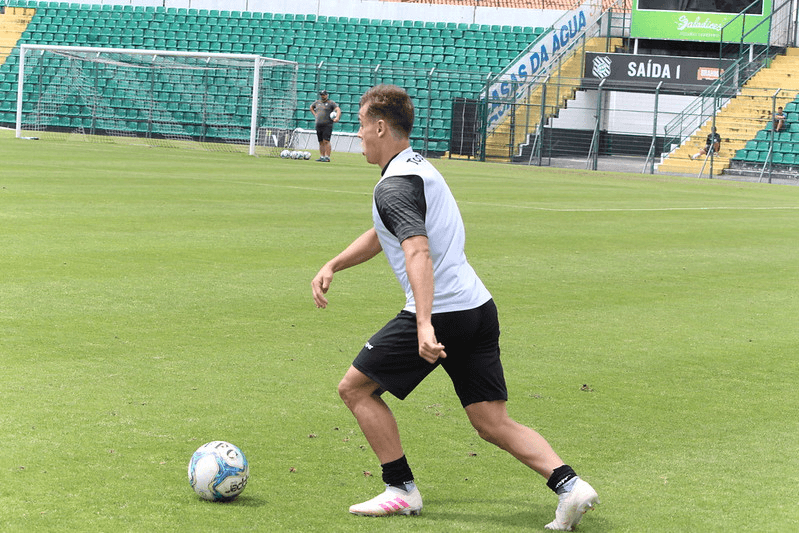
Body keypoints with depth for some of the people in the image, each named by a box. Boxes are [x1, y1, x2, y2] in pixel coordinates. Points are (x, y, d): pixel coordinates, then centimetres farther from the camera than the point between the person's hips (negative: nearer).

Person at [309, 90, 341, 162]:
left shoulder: (331, 103, -1)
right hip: (318, 125, 6)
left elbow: (338, 109, -11)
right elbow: (311, 107, 35)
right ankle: (322, 157, 12)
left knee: (326, 141, -13)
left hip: (327, 125, -6)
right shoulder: (317, 102, 17)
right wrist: (315, 115, 19)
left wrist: (337, 117, -28)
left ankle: (327, 157, -14)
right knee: (321, 142, 8)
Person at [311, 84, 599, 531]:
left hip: (441, 314, -9)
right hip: (480, 308, 9)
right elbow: (382, 235, 33)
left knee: (356, 388, 8)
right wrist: (332, 266, 25)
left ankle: (402, 490, 9)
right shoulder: (420, 167, 20)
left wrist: (424, 325, -36)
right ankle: (569, 485, -11)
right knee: (494, 424, 6)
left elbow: (418, 253, -27)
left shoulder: (394, 186, -12)